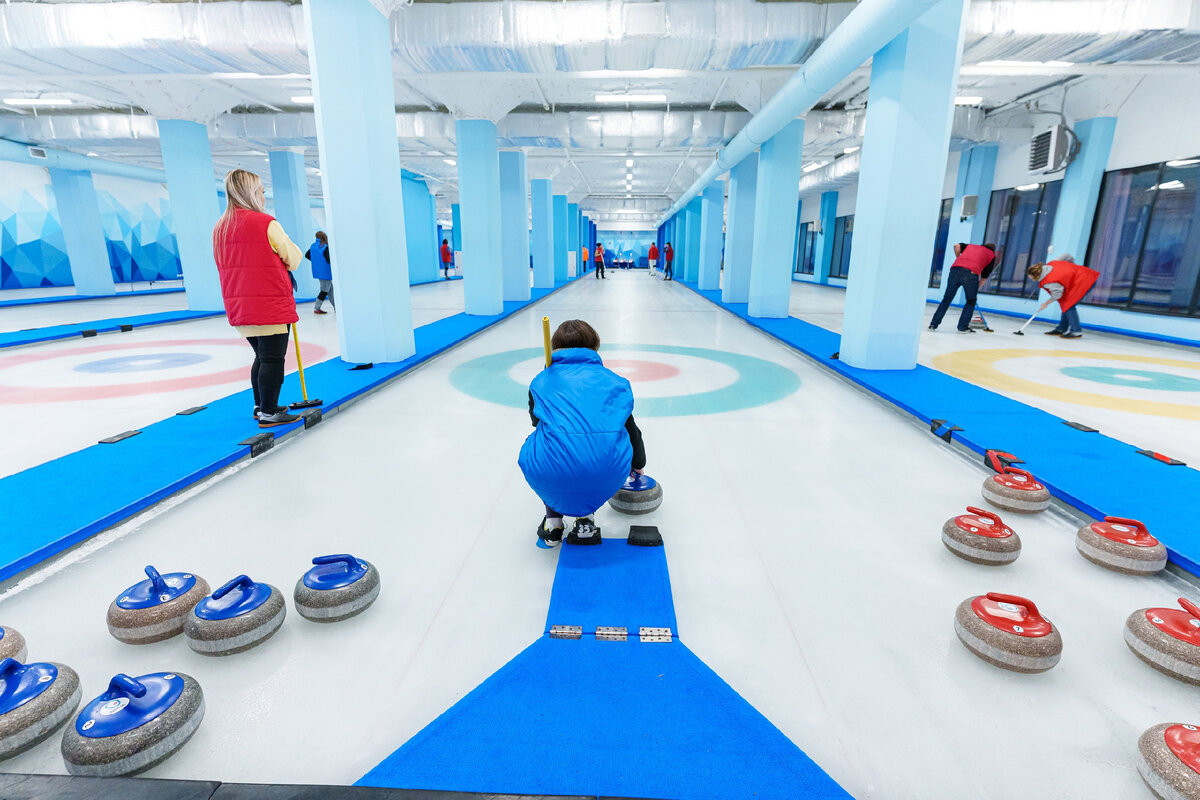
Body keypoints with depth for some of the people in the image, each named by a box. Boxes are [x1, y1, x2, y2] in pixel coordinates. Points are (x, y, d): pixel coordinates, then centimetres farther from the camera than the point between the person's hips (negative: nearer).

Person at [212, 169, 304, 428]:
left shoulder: (219, 228, 11)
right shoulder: (265, 223, -12)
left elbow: (224, 264, 16)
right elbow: (294, 258, -4)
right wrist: (280, 263, 18)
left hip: (239, 307, 8)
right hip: (270, 306, -8)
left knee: (262, 356, 19)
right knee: (273, 359, -2)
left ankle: (260, 406, 26)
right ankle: (269, 413, 1)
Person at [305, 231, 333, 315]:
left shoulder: (313, 246, 8)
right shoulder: (326, 247, -15)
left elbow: (306, 255, 15)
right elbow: (329, 260, -20)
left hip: (318, 272, 8)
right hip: (326, 272, -8)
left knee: (330, 289, 14)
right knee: (325, 290, -1)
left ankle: (336, 307, 17)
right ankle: (316, 308, 0)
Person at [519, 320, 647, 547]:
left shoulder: (541, 380, 20)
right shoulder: (613, 380, 22)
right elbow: (630, 428, 34)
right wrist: (637, 464, 53)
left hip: (552, 477, -1)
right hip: (608, 478, 1)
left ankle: (553, 520, 26)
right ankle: (585, 516, 24)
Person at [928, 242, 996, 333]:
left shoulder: (971, 246, 34)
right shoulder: (992, 255, 25)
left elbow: (957, 246, 15)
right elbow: (985, 275, 22)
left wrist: (958, 259, 27)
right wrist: (977, 289, 29)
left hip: (955, 269, 3)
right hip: (971, 273, -3)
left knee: (946, 299, 10)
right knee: (971, 302, 15)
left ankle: (933, 324, 8)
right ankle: (963, 327, 12)